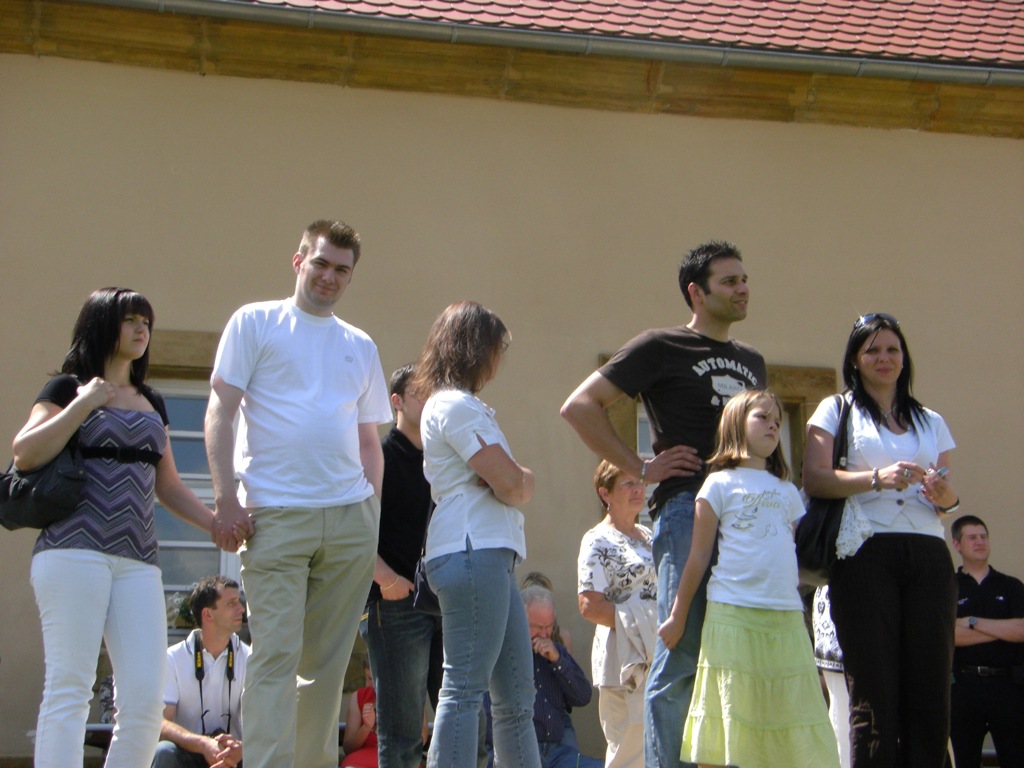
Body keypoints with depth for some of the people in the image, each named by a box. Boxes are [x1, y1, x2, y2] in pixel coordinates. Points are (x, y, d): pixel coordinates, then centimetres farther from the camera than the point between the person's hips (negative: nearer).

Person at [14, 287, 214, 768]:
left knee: (145, 699, -6)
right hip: (74, 549, -5)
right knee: (69, 688, -11)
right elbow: (24, 455, -6)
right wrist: (82, 404, -6)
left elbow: (168, 486, 26)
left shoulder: (152, 404, 24)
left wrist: (216, 523, 12)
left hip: (138, 561, 5)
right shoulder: (68, 388, 7)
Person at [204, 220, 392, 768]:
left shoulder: (361, 347, 20)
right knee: (275, 656, -10)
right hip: (276, 516, -4)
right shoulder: (256, 323, 7)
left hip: (350, 519, 4)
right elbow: (220, 413, 0)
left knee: (327, 662, 6)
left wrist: (374, 516, 10)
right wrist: (226, 499, -10)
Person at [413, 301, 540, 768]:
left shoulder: (450, 404, 25)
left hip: (489, 557, 11)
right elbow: (512, 485, -16)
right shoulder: (457, 406, -7)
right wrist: (525, 479, 7)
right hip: (473, 552, -11)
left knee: (516, 696, 10)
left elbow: (512, 486, 21)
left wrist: (515, 480, -2)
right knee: (466, 688, -13)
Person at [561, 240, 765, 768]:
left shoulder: (751, 361, 23)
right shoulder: (662, 348, 3)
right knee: (682, 658, -7)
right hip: (688, 510, -6)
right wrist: (640, 468, -4)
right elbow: (580, 406, -2)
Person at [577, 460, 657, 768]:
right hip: (626, 660, -8)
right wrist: (636, 623, -17)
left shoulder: (648, 536, 18)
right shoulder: (598, 542, -6)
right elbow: (590, 606, -14)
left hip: (656, 656, 8)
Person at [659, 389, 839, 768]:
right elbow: (698, 556, 1)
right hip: (733, 615, -5)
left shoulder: (787, 491, 19)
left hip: (786, 616, 5)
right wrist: (678, 616, -1)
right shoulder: (720, 484, 4)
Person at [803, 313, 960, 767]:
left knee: (930, 691, -3)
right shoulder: (837, 410, 11)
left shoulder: (931, 422, 23)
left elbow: (946, 498, 21)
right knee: (875, 693, -7)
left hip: (928, 557, 4)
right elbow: (814, 479, -3)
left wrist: (947, 498, -3)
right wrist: (876, 477, -17)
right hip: (866, 555, -4)